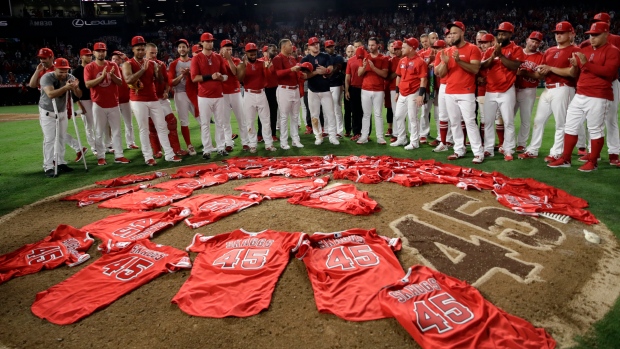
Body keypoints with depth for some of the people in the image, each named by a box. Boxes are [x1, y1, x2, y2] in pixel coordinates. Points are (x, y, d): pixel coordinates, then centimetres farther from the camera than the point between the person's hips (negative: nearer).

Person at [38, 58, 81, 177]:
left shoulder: (70, 78, -8)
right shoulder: (47, 77, -20)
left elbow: (79, 95, -10)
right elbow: (51, 94, -35)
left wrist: (75, 87, -30)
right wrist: (65, 87, -43)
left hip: (62, 112, 5)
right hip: (48, 113, -5)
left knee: (61, 138, 11)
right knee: (49, 139, -7)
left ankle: (61, 163, 21)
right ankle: (48, 167, -4)